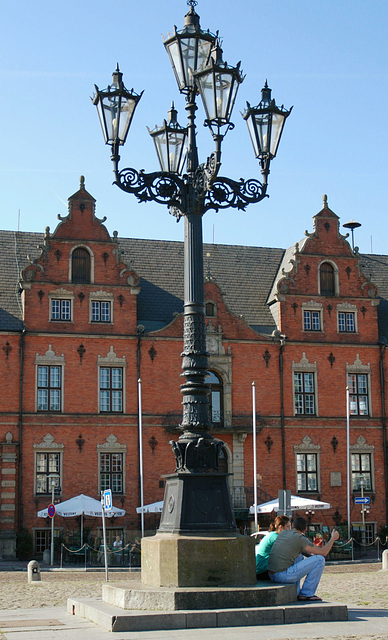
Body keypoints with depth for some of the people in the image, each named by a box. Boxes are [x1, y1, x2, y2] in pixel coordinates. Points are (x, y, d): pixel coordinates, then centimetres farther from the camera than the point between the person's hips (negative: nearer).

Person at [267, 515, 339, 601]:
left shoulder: (282, 533, 17)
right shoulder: (300, 539, -6)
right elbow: (323, 552, 0)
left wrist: (310, 554, 28)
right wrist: (333, 538, 14)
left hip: (272, 576, 8)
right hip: (284, 576, -8)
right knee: (320, 559, -2)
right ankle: (307, 593, 4)